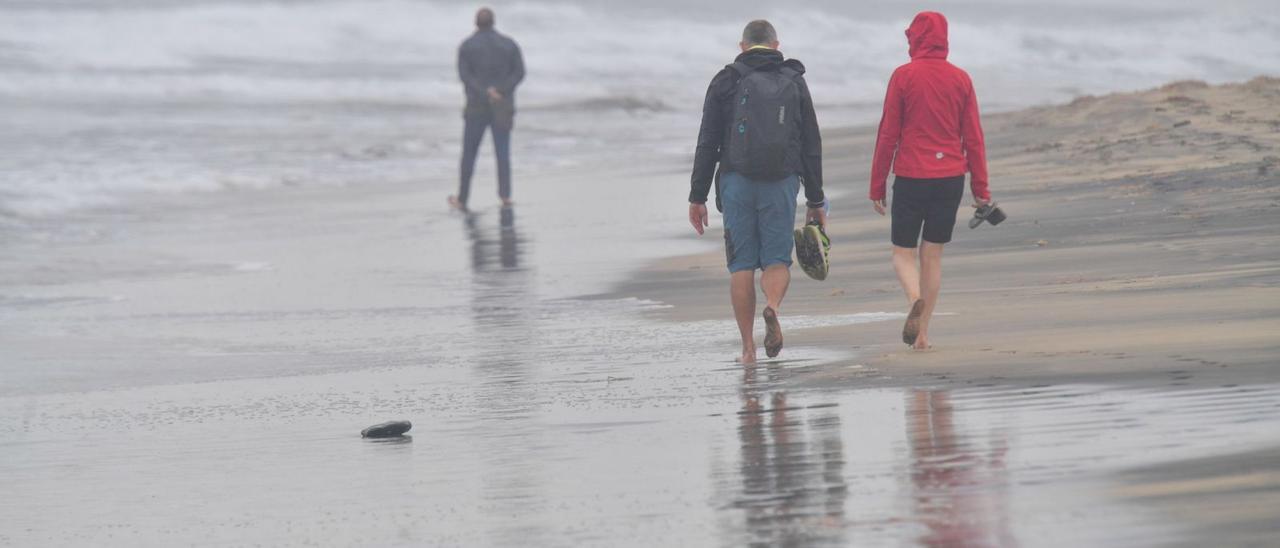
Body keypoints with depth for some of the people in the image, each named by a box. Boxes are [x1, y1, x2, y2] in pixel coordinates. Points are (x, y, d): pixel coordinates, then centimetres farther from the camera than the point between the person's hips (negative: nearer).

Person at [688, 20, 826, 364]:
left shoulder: (726, 81, 4)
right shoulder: (794, 82, 8)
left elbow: (707, 144, 1)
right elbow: (811, 146, 7)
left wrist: (697, 197, 5)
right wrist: (816, 201, 12)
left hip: (737, 181, 0)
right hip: (781, 183, 0)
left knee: (742, 264, 5)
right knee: (777, 259, 7)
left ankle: (748, 348, 1)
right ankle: (773, 306, -26)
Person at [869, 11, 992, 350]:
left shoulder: (903, 77, -5)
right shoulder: (961, 79, 4)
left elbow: (888, 135, -4)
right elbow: (973, 137, 5)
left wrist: (877, 185, 1)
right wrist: (980, 188, 9)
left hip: (910, 178, -3)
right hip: (950, 179, 3)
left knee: (903, 252, 8)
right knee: (932, 255, 12)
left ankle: (915, 298, -23)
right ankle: (922, 333, 8)